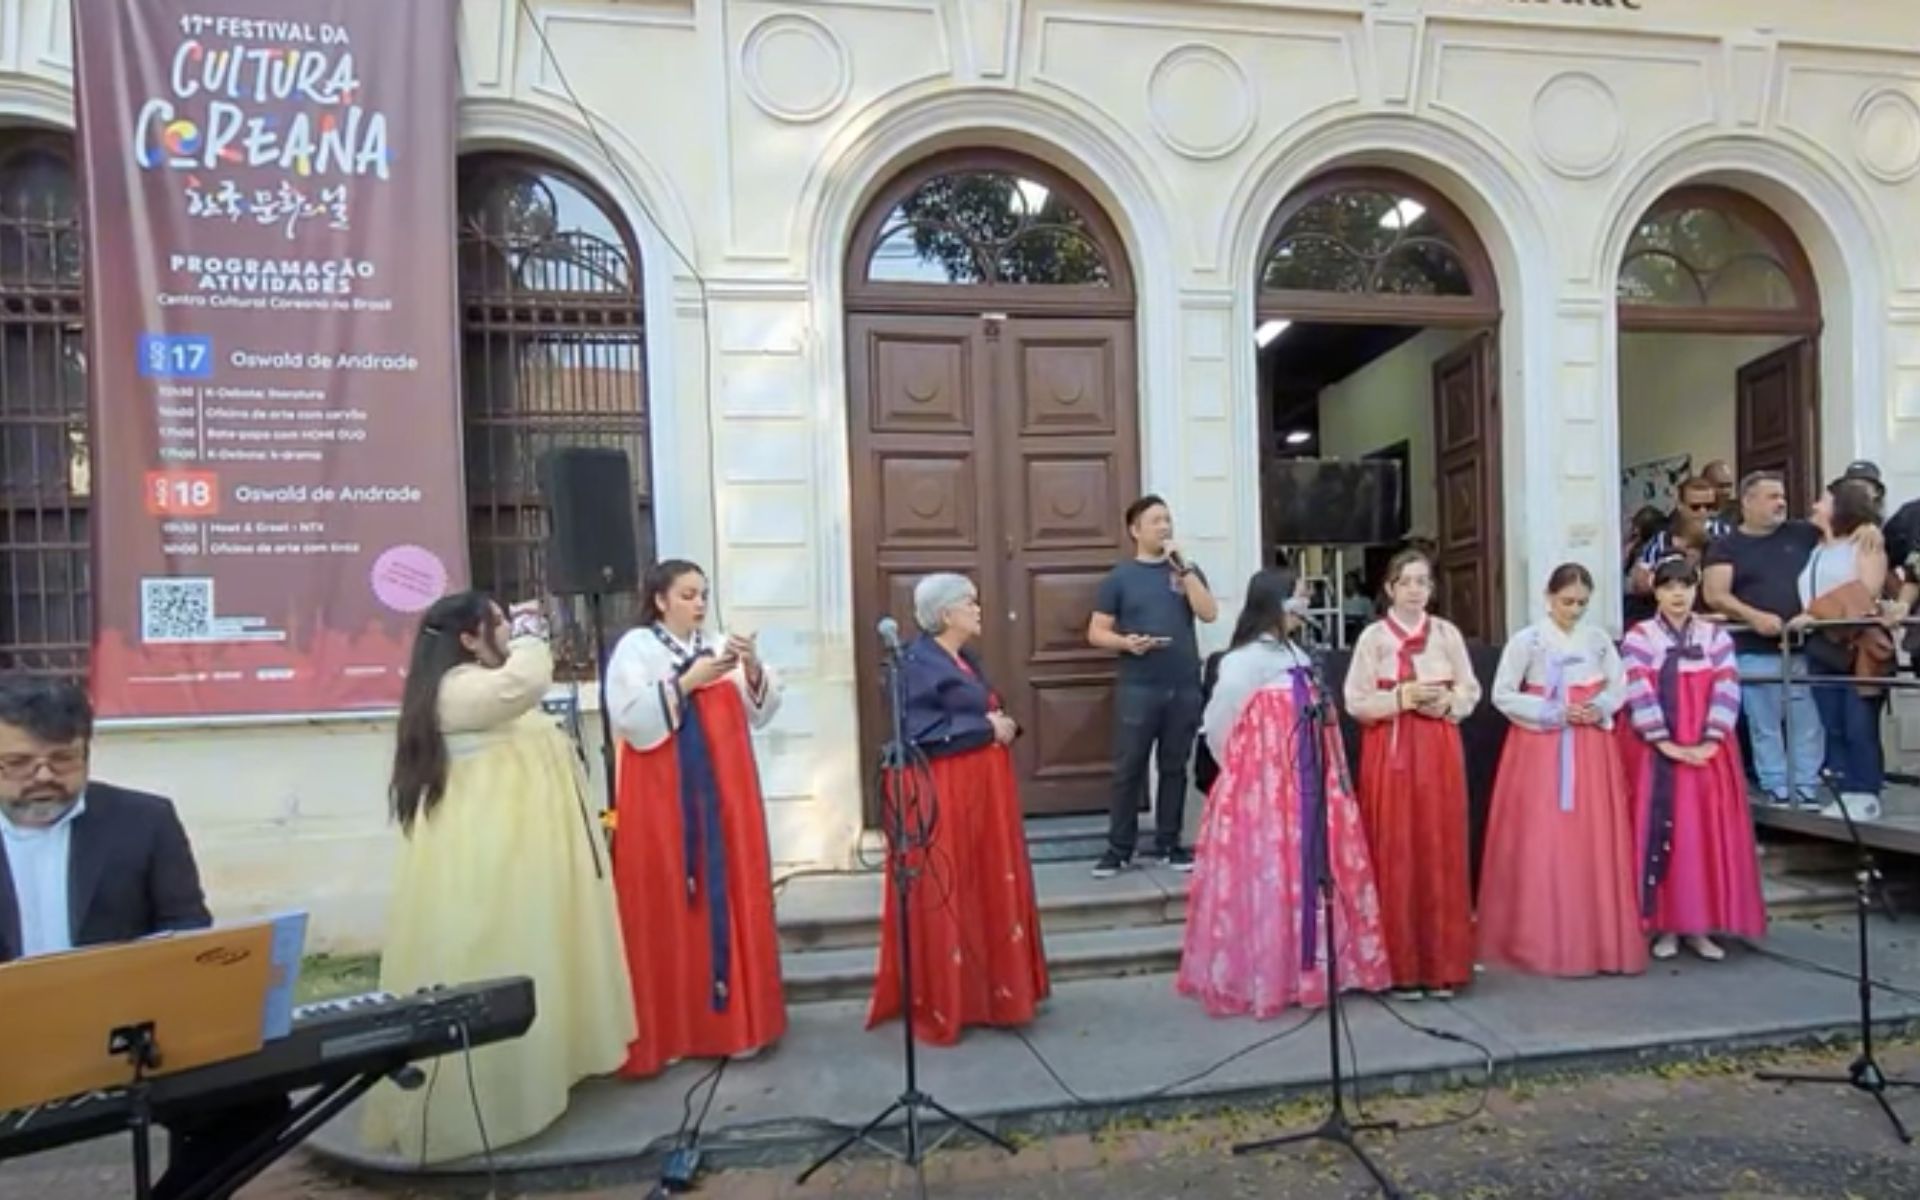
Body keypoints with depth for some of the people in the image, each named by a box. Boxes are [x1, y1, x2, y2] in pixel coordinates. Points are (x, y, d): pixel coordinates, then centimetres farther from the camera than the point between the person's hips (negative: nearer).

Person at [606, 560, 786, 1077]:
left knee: (730, 899, 5)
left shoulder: (722, 645, 10)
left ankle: (734, 1018, 16)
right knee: (666, 909, 1)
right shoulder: (635, 647, -2)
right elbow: (630, 718, -13)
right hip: (663, 800, -4)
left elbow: (760, 712, 5)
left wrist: (754, 669, -13)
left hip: (722, 797, 4)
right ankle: (667, 1030, 12)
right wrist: (687, 682, -18)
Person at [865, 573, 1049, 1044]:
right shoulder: (917, 662, -14)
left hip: (980, 790, 10)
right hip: (941, 795, -10)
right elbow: (921, 733, -23)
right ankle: (939, 1004, 12)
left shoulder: (966, 658, 14)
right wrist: (987, 729, -16)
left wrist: (1004, 725, 1)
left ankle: (989, 991, 28)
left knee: (991, 891, 15)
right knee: (944, 898, -1)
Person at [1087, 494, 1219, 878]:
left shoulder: (1187, 570, 10)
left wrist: (1182, 566, -10)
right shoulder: (1120, 577, 2)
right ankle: (1119, 849, 8)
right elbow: (1096, 633, 1)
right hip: (1138, 688, -2)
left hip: (1185, 687, 3)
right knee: (1128, 769, 0)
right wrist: (1125, 642, -19)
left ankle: (1168, 844, 19)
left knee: (1174, 768, 9)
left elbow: (1209, 613, -5)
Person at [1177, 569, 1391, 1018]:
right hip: (1262, 786, -8)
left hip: (1306, 785, 8)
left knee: (1309, 871, 12)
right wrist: (1239, 767, 5)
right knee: (1268, 876, -1)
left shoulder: (1297, 656, 13)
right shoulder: (1244, 661, -12)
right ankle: (1262, 974, 11)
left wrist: (1327, 777, 11)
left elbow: (1312, 720, 16)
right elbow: (1218, 726, -8)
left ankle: (1304, 966, 25)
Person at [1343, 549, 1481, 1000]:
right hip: (1390, 752, -2)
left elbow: (1472, 691, 9)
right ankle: (1401, 967, 9)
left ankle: (1442, 966, 15)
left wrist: (1447, 702, -10)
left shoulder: (1447, 633, 8)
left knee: (1441, 854, 4)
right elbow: (1356, 702, -4)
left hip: (1439, 751, 2)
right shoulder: (1373, 636, 0)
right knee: (1396, 855, -1)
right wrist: (1402, 697, -15)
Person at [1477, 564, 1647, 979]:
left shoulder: (1599, 640, 7)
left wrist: (1601, 707, -7)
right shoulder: (1526, 641, -4)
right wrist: (1553, 713, -14)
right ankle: (1542, 941, 5)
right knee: (1541, 845, -4)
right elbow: (1502, 695, -6)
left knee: (1595, 844, 3)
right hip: (1540, 749, -3)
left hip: (1592, 749, 4)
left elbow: (1620, 687, 14)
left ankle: (1599, 939, 14)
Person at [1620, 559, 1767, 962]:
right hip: (1654, 752, -2)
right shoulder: (1638, 637, -1)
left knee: (1708, 834, 4)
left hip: (1707, 752, 2)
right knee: (1659, 833, 0)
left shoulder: (1715, 636, 6)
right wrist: (1665, 743, -16)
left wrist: (1710, 741, -13)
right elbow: (1638, 694, -9)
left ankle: (1700, 926, 14)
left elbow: (1727, 691, -2)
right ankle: (1665, 926, 9)